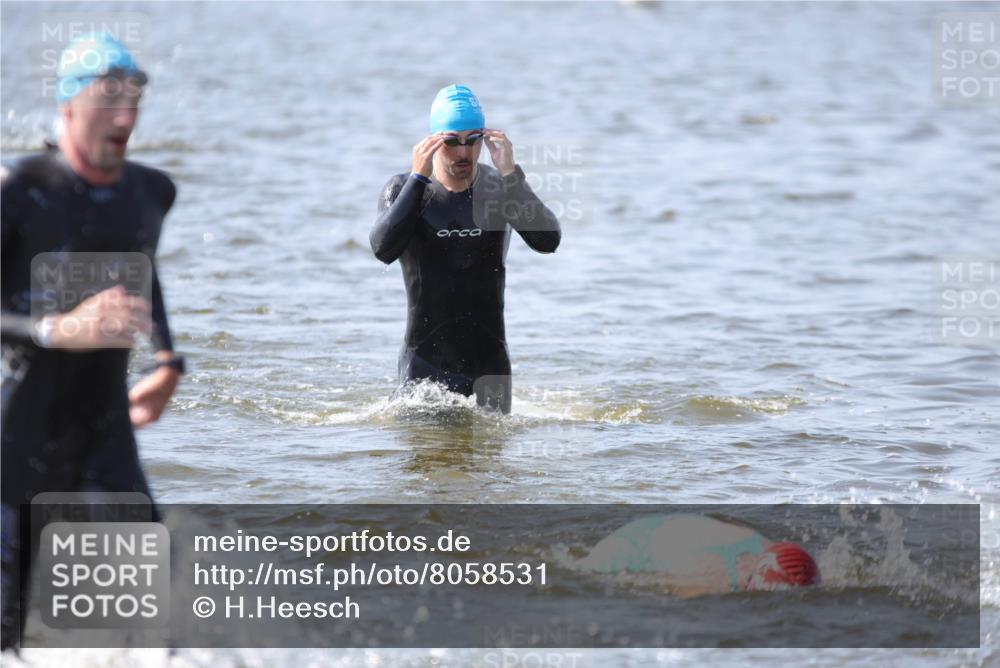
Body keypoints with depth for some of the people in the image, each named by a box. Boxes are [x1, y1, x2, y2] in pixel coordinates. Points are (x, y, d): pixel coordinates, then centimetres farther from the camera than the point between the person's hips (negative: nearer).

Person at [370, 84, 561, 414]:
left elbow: (548, 241, -16)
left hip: (489, 362, 1)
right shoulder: (403, 189, -4)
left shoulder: (500, 188, 0)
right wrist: (418, 178, -26)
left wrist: (510, 174, -24)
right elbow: (384, 250, -22)